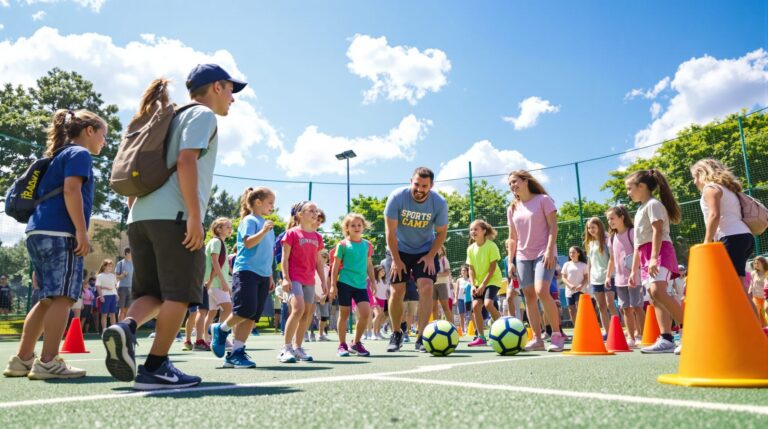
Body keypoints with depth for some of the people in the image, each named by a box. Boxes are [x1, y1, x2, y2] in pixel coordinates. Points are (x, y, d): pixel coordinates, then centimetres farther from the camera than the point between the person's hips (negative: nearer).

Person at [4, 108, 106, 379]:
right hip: (60, 234, -10)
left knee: (47, 299, 12)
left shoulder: (59, 155, 27)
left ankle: (22, 359, 15)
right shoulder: (79, 153, -1)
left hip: (39, 232, 10)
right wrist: (82, 231, -20)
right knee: (62, 298, -9)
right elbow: (71, 190, -16)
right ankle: (48, 362, -10)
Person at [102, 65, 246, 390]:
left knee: (153, 293, 13)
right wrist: (195, 216, -19)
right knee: (179, 293, -1)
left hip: (141, 216, 8)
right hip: (174, 216, -8)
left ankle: (125, 327, -13)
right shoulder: (202, 114, 3)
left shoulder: (174, 117, 28)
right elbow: (186, 161, -14)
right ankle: (155, 368, 0)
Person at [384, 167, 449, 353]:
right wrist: (396, 260, -14)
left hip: (426, 251, 0)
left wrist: (431, 256, -13)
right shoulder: (397, 197, -22)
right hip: (400, 250, 0)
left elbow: (441, 232, -5)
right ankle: (396, 334, 17)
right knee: (396, 292, -4)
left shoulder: (439, 203, -18)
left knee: (426, 288, -16)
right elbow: (390, 231, -16)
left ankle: (421, 337, -7)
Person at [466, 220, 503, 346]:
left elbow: (492, 268, -16)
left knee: (488, 304, -23)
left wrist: (483, 285, -18)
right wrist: (473, 285, -9)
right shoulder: (471, 248, 1)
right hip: (478, 282, 6)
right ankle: (481, 337, 3)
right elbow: (471, 269, 4)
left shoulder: (491, 246, -15)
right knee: (476, 306, -6)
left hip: (492, 280, -5)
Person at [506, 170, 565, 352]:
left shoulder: (543, 200, 0)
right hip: (523, 257, 5)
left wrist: (549, 250, -17)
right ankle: (537, 338, 5)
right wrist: (510, 261, 8)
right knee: (529, 296, 1)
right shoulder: (512, 208, 13)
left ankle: (557, 334, -9)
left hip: (543, 254, -5)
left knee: (541, 292, -21)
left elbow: (553, 226, -6)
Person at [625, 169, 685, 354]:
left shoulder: (653, 204, -3)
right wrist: (634, 270, 22)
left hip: (660, 252, -10)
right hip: (646, 256, 10)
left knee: (657, 291, -28)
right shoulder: (640, 211, 24)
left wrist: (654, 258, -28)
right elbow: (638, 243, 24)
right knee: (655, 299, 1)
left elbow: (657, 231, -17)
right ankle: (666, 339, -4)